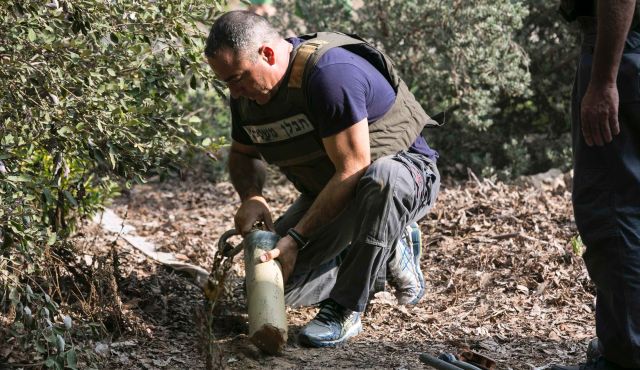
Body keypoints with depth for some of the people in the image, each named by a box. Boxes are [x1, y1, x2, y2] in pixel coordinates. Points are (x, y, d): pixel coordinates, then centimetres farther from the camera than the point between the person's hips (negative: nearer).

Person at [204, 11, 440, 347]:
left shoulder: (330, 71, -31)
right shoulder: (247, 94, -6)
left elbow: (351, 172, -32)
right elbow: (243, 154, 13)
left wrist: (296, 238, -32)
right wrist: (251, 198, -10)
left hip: (405, 171, -7)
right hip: (328, 193, 8)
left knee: (382, 179, -44)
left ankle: (344, 311, -28)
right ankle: (389, 258, 13)